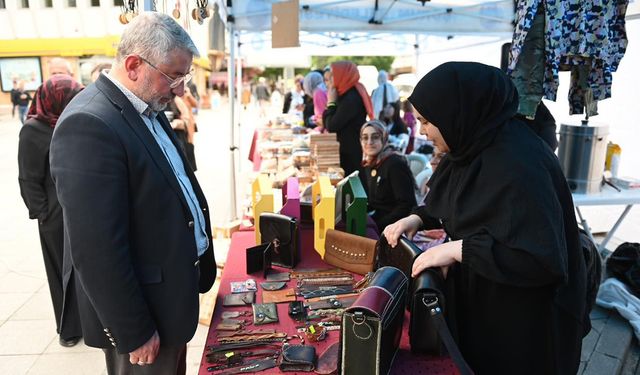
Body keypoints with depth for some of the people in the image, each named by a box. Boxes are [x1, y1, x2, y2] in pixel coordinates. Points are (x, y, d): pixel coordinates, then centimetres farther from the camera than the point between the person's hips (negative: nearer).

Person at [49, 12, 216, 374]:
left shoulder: (148, 108, 6)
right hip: (143, 311, -9)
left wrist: (195, 264, 14)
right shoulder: (90, 125, -25)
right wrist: (134, 333, -19)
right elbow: (97, 250, -26)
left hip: (172, 292, 9)